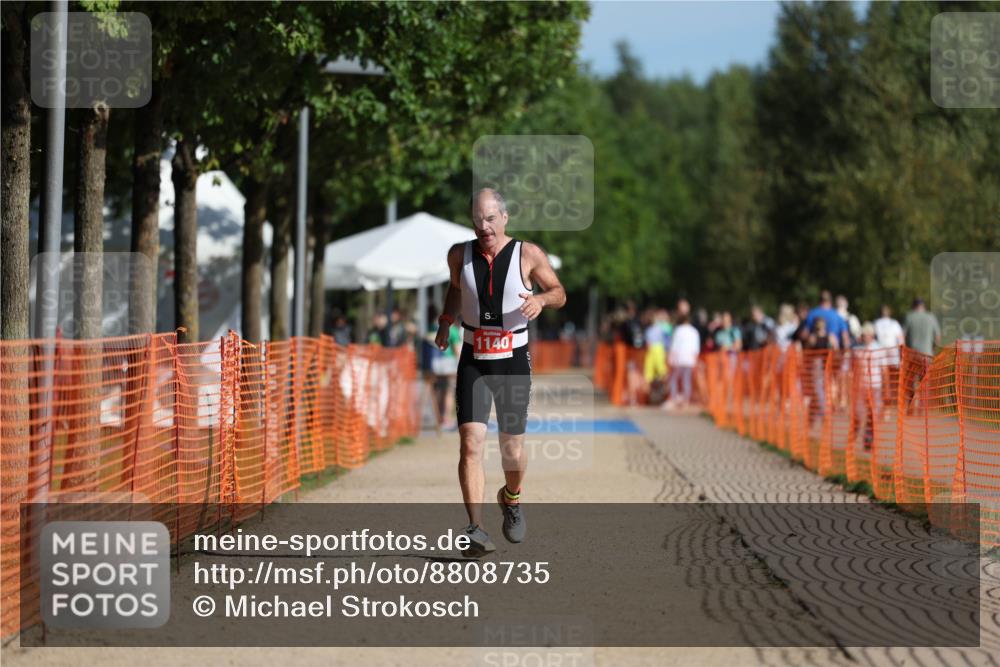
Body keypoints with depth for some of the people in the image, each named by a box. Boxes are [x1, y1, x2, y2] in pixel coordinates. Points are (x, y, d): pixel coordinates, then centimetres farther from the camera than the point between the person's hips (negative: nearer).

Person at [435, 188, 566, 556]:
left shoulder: (528, 254, -7)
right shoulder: (460, 254, 0)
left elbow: (559, 293, 3)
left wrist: (542, 299, -18)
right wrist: (445, 322, 9)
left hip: (514, 363, -1)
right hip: (473, 363, 1)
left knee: (512, 449, 8)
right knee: (471, 444, -15)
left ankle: (511, 499, 41)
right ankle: (475, 529, -18)